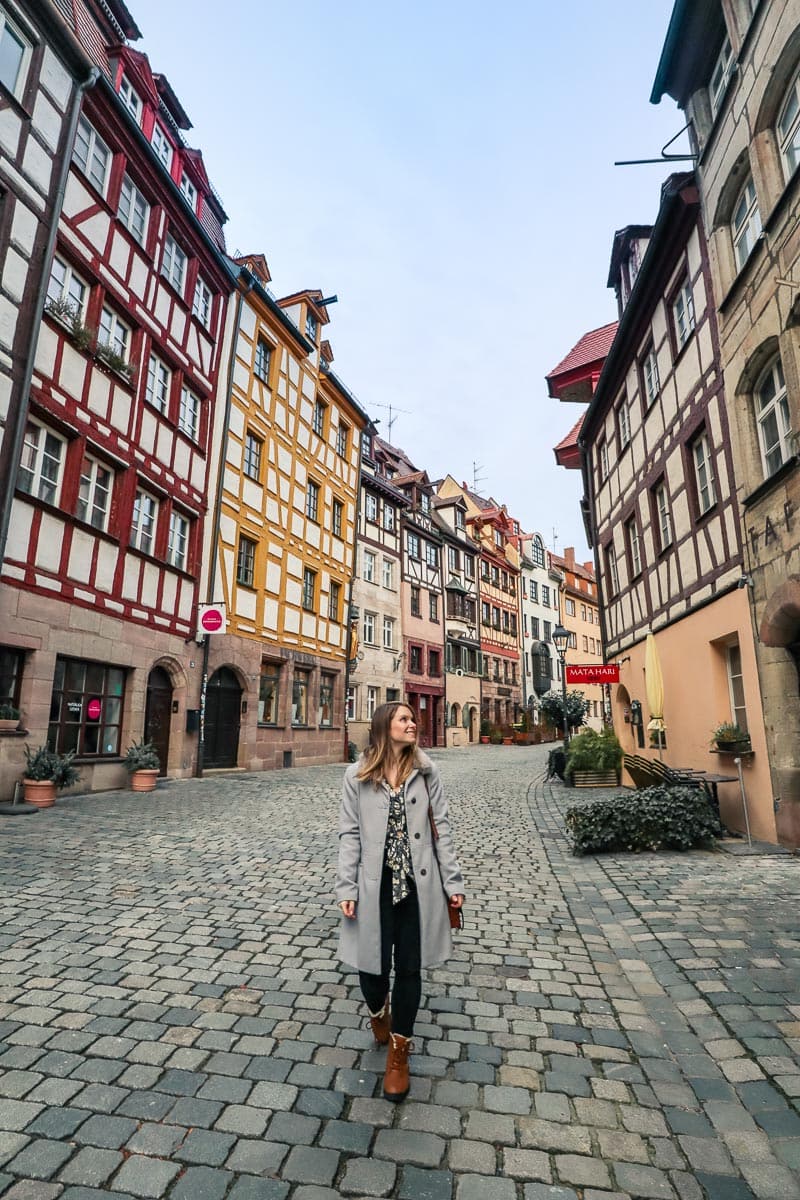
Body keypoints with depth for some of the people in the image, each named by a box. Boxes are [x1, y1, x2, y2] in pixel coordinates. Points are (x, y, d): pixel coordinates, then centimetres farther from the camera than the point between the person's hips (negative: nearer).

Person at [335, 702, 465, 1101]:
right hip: (374, 885, -1)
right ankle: (379, 1012, 46)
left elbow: (441, 827, 2)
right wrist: (346, 888, -5)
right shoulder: (357, 775, -5)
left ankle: (398, 1051, 32)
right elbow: (349, 834, -2)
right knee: (373, 964, 9)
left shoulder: (426, 772, 0)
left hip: (418, 885, 1)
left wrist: (453, 881, 2)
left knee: (410, 968, 9)